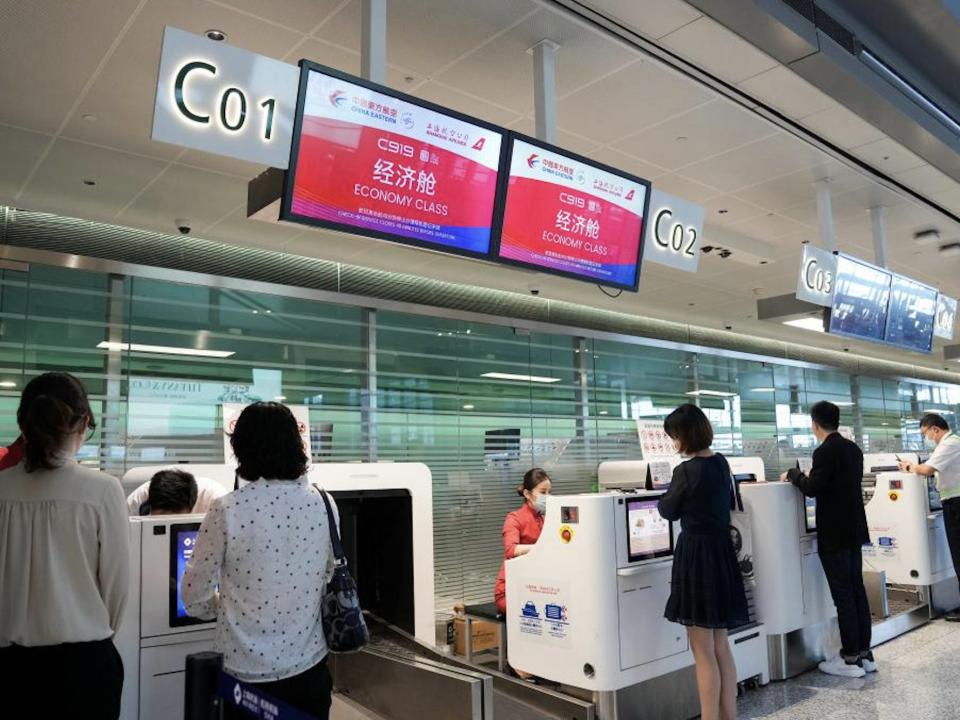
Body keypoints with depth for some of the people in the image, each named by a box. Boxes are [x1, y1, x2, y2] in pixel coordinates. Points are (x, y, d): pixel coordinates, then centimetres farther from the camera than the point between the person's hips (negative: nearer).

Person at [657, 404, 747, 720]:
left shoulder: (687, 470, -19)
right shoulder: (721, 463, 5)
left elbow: (668, 511, -3)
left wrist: (671, 492, 15)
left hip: (696, 554, -8)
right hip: (721, 551, 9)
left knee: (704, 654, 3)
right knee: (721, 647, 18)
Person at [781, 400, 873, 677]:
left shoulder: (825, 451, -18)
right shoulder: (853, 449, 9)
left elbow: (811, 489, -19)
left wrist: (793, 474, -3)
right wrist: (812, 476, 22)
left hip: (834, 535, -8)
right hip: (854, 530, 8)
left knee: (843, 595, -2)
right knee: (857, 591, 13)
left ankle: (851, 659, 6)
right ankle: (864, 654, 20)